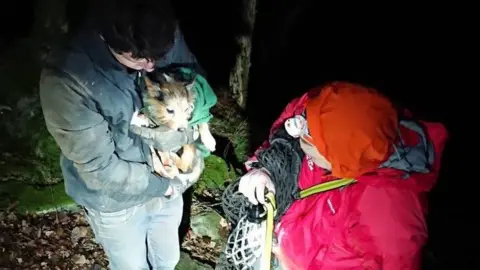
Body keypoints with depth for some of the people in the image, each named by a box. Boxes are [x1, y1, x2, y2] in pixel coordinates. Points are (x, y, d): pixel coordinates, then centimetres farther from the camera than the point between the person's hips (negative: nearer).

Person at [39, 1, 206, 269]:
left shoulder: (168, 40, -19)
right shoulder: (66, 80, -32)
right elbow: (100, 169, -27)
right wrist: (163, 185, -18)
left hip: (166, 185, 4)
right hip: (116, 202, -3)